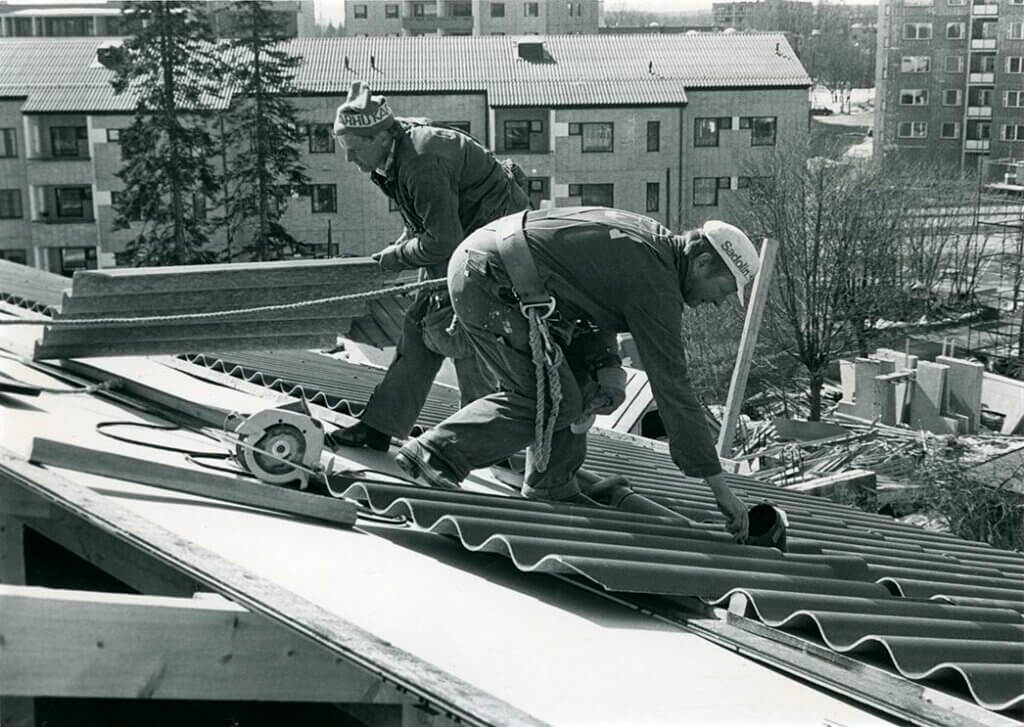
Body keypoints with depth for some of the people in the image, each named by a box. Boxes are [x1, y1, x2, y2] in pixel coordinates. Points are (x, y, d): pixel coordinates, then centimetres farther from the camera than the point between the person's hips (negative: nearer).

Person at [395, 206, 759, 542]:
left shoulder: (651, 237, 12)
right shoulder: (656, 284, -15)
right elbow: (673, 386, -15)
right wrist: (720, 486, -11)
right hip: (487, 281, -10)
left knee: (571, 382, 13)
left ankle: (553, 486, 16)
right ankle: (435, 452, -10)